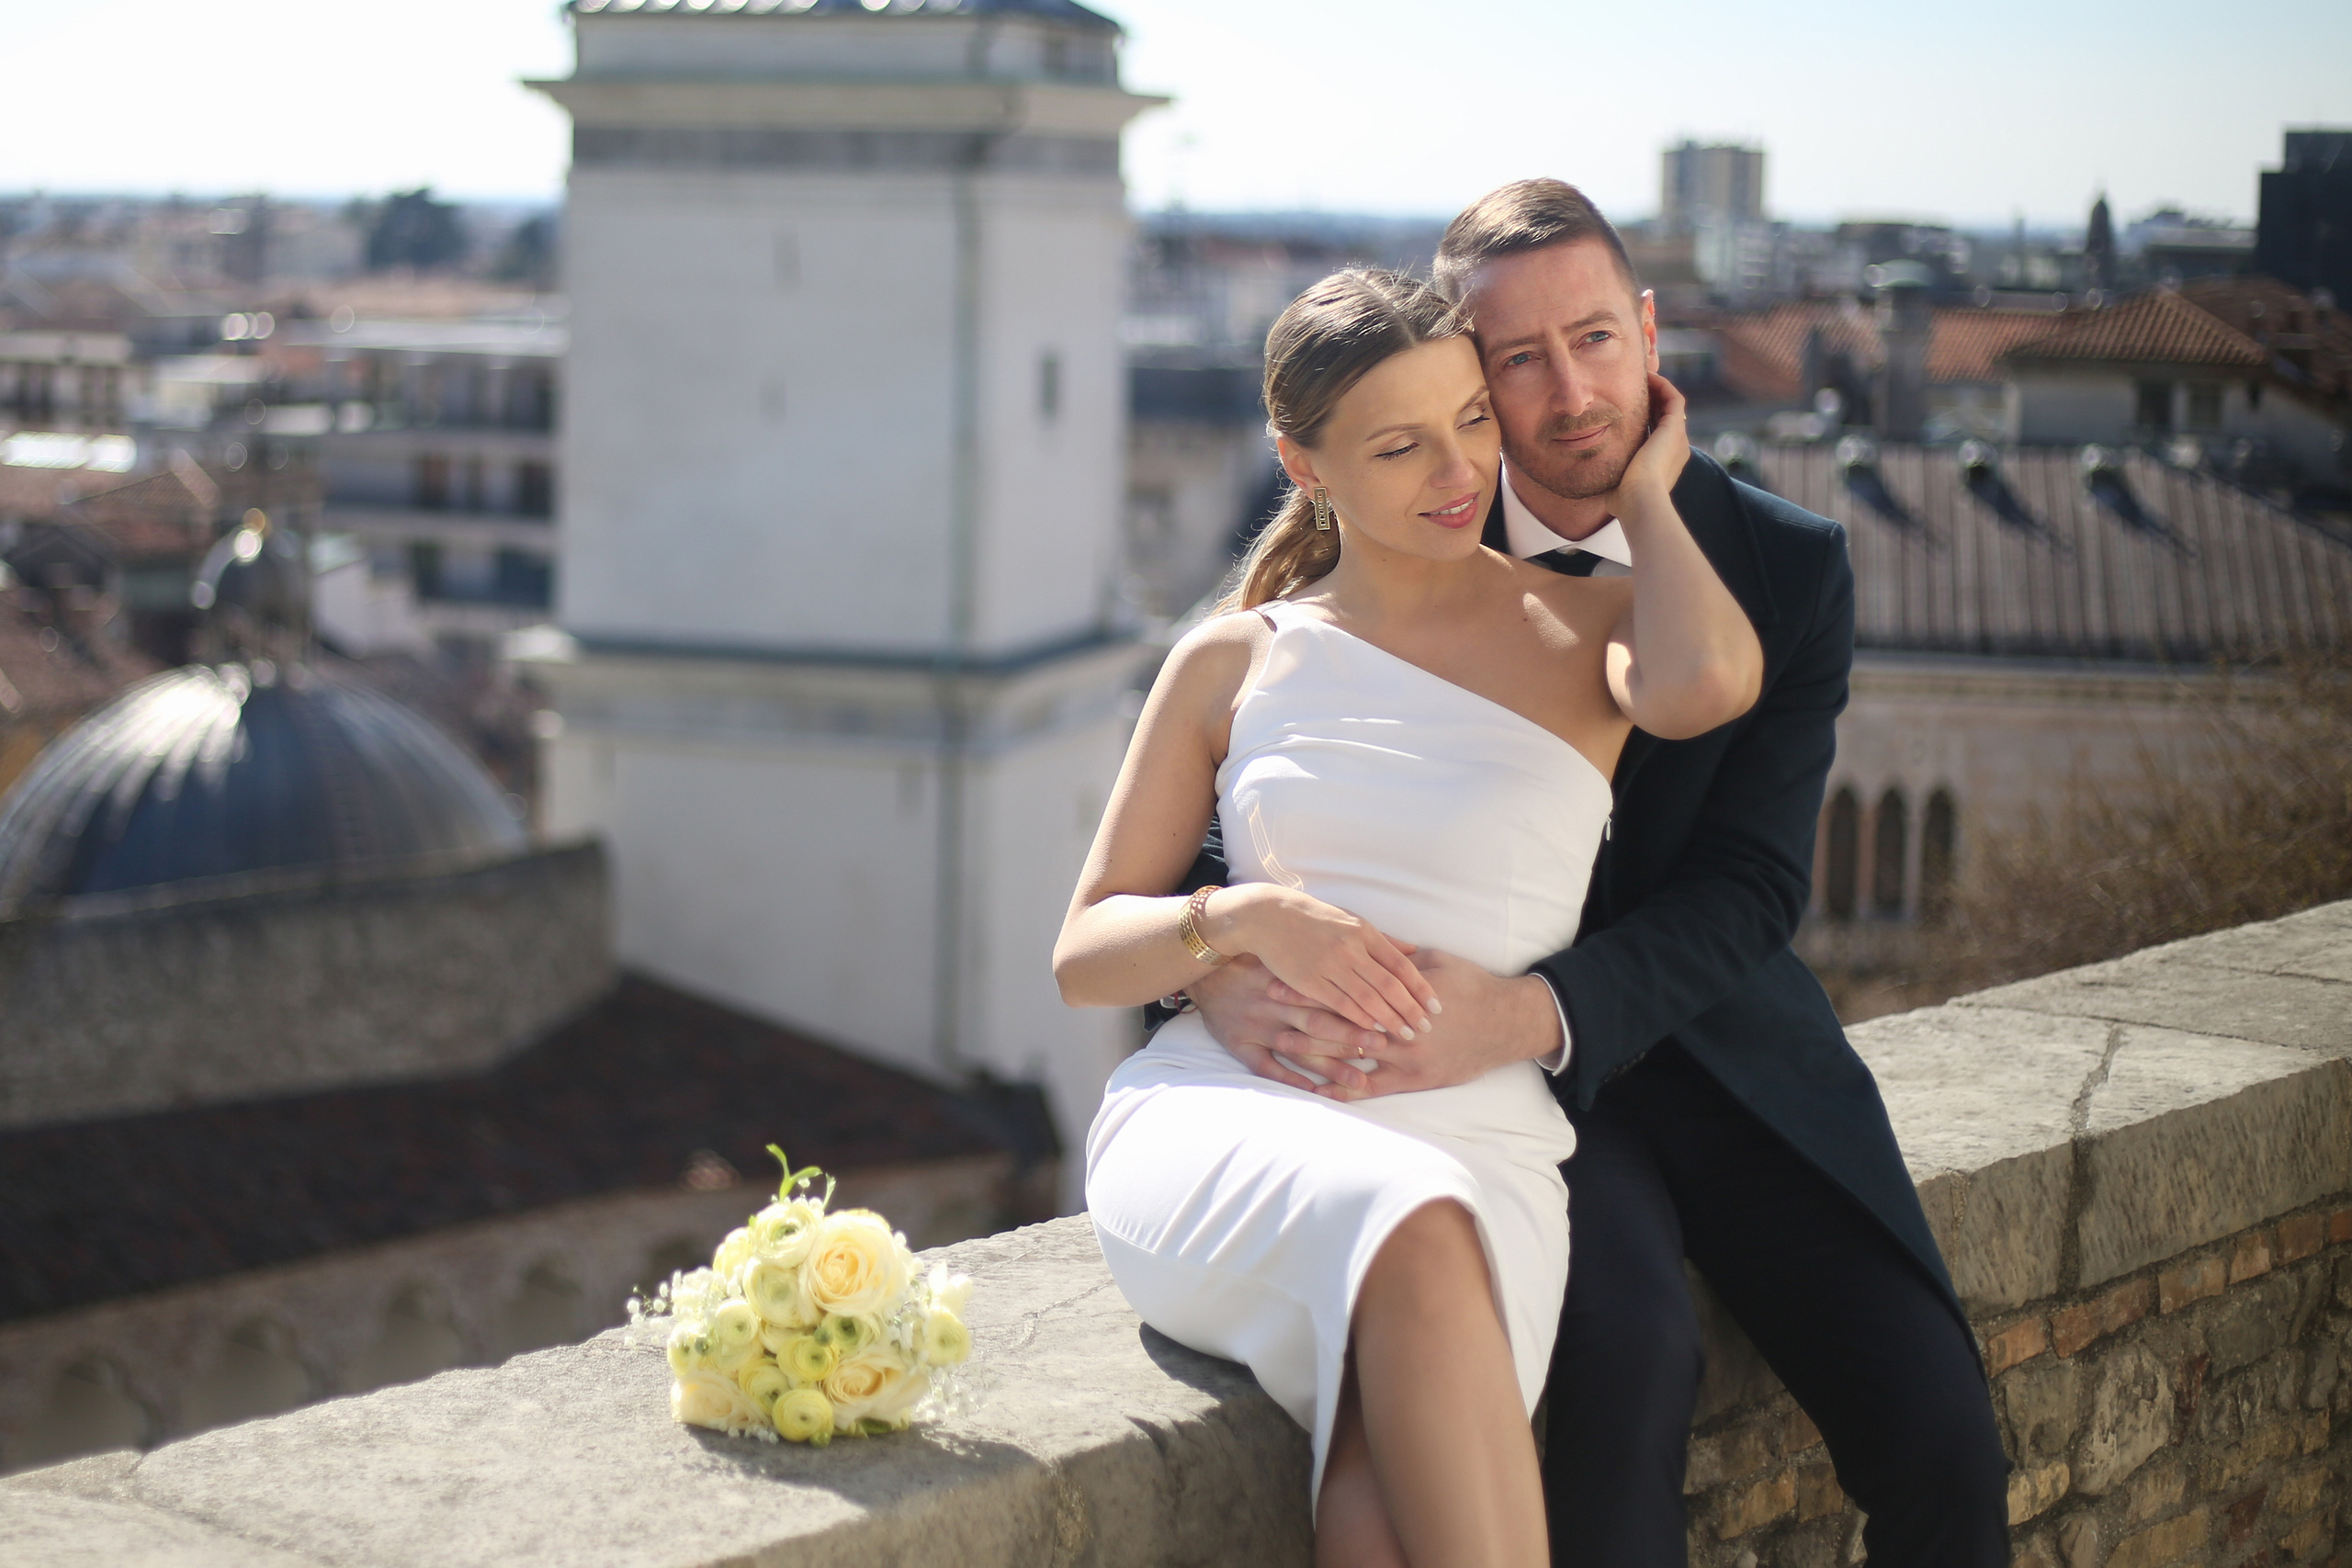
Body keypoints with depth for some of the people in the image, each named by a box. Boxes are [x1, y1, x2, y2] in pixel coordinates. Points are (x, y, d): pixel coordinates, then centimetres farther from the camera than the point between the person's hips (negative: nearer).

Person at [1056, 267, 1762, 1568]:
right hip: (1219, 1119, 0)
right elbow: (1083, 954, 15)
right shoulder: (1232, 664, 16)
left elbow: (1705, 684, -15)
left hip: (1476, 1148, 0)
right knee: (1411, 1239, -38)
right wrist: (1245, 917, -7)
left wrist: (1644, 496, 4)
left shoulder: (1581, 633, 12)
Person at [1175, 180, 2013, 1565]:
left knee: (1940, 1437, -15)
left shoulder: (1792, 567, -6)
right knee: (1630, 1348, -33)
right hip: (1495, 1077, -2)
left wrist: (1537, 1013, -33)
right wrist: (1222, 960, -31)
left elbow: (1751, 886, -14)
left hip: (1731, 1053, 2)